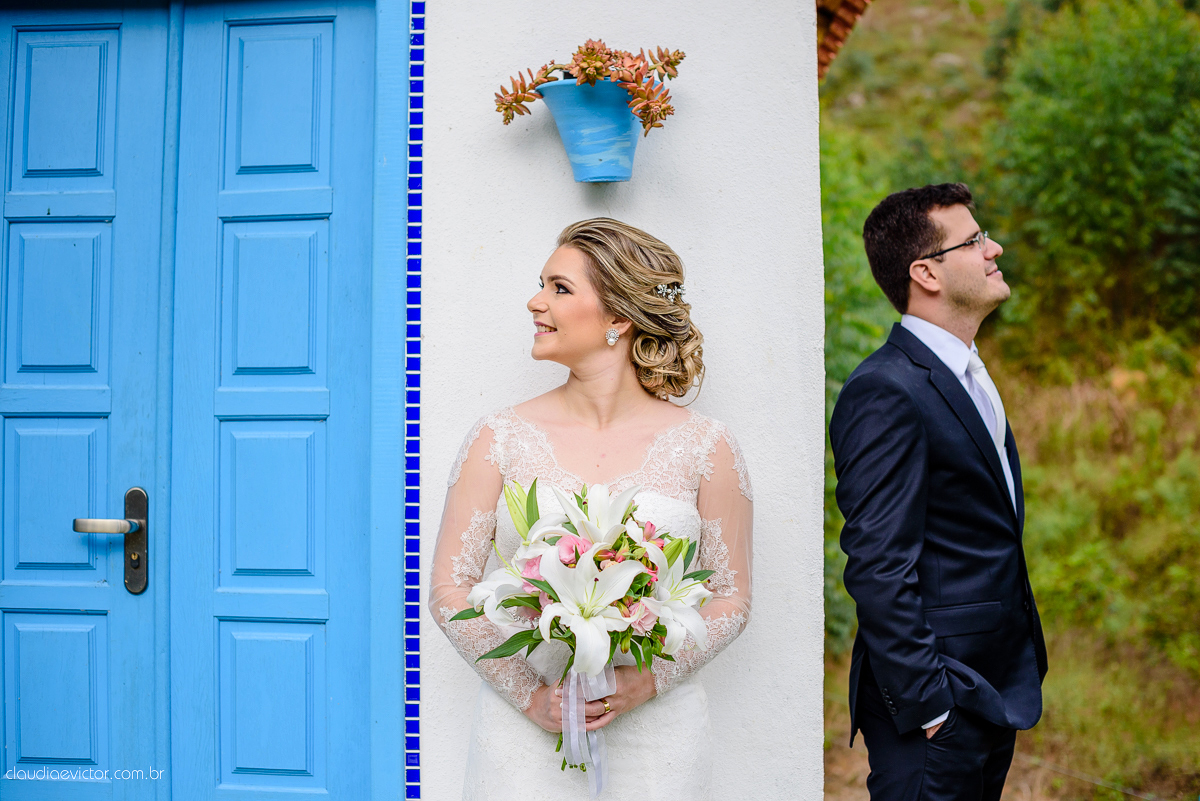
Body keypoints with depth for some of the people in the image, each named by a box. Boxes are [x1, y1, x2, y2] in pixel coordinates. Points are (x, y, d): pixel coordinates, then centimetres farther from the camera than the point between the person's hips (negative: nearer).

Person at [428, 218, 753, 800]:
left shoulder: (704, 447, -2)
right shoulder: (500, 438, -2)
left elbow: (731, 599, 2)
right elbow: (449, 589, -1)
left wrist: (647, 681, -12)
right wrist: (529, 695, -10)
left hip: (654, 734, 0)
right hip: (524, 730, 0)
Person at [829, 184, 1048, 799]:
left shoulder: (967, 376, 13)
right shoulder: (886, 392, -19)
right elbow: (879, 567, -22)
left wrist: (1018, 680, 17)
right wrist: (926, 704, -20)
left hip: (994, 691, 9)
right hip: (937, 702, -9)